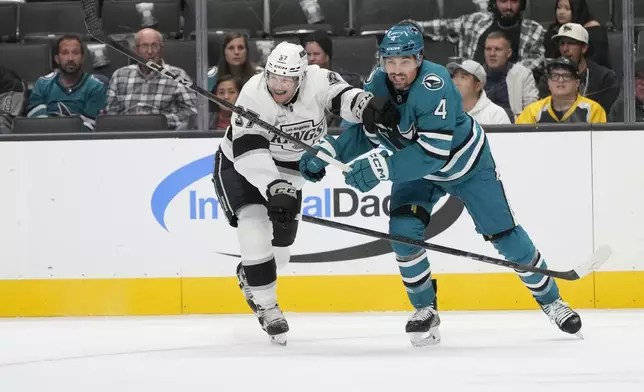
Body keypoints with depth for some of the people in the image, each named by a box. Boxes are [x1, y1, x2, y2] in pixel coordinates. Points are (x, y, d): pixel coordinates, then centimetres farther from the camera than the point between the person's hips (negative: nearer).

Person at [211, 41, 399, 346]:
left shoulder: (317, 81, -21)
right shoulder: (254, 95, -30)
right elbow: (249, 152, -36)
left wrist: (368, 107, -59)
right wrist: (275, 189, -47)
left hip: (287, 170, 4)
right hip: (239, 165, -4)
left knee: (280, 244, 10)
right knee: (256, 227, -23)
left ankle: (250, 277, 43)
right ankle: (266, 306, -11)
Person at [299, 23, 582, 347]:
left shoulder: (433, 84, -38)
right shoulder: (376, 85, -19)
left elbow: (433, 151, -43)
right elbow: (362, 132, -6)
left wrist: (381, 168, -49)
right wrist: (327, 150, -24)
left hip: (468, 164, -4)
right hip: (416, 169, 4)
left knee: (504, 235, 0)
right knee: (403, 231, -17)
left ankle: (549, 299, 21)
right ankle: (424, 310, 1)